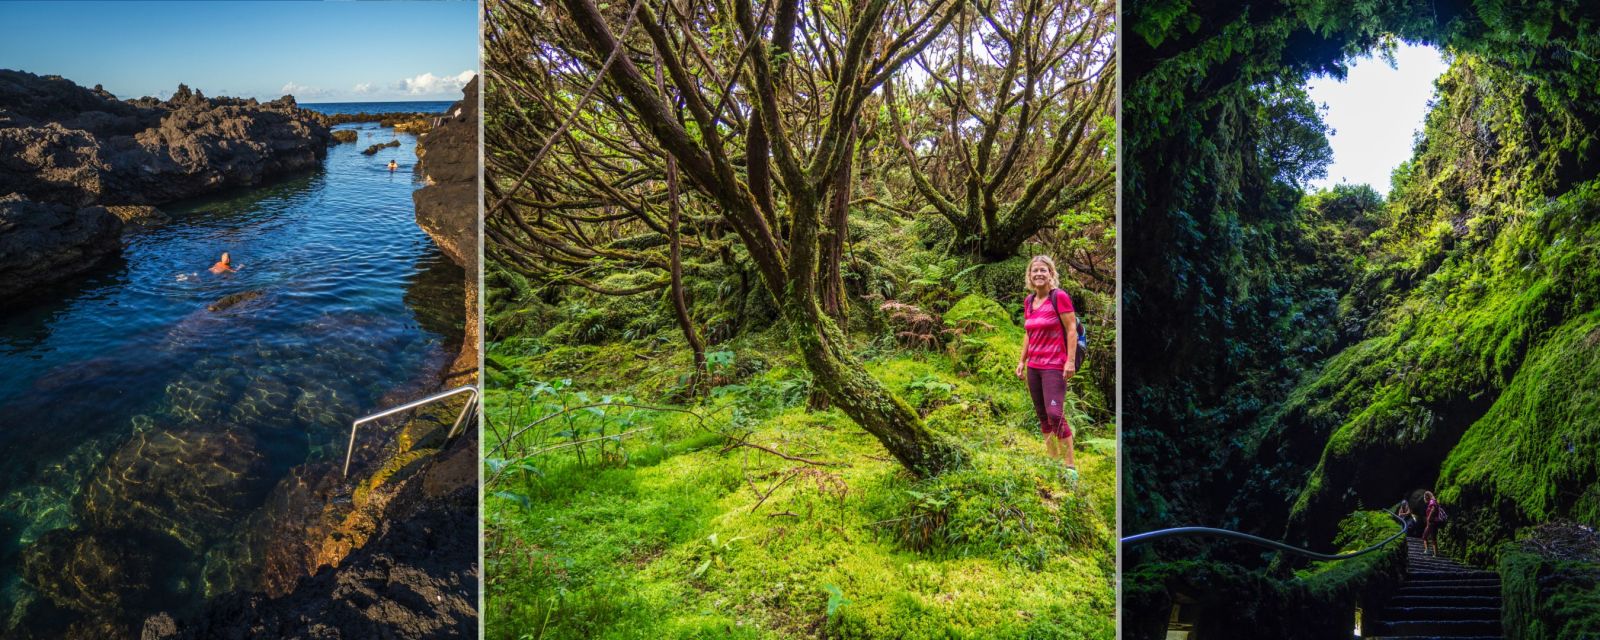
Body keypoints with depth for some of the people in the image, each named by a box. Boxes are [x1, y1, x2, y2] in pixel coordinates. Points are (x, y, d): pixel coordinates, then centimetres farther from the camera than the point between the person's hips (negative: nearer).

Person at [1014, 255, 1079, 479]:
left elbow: (1071, 330, -10)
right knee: (1042, 416, 9)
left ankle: (1071, 465, -6)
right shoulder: (1028, 302, 11)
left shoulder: (1060, 297, -8)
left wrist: (1070, 361, -16)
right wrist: (1022, 361, 17)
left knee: (1055, 414, -14)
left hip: (1054, 366, -7)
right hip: (1034, 367, 7)